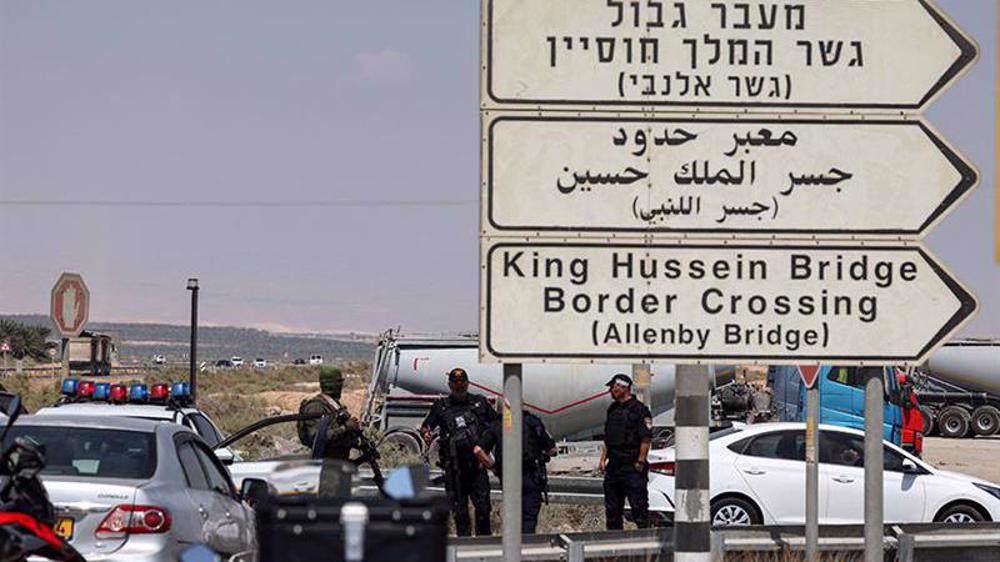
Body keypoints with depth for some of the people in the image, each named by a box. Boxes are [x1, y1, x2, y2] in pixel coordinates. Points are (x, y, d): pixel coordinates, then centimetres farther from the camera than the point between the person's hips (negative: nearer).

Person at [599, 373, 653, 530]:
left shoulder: (639, 410, -8)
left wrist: (640, 462, -17)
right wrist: (603, 459, 13)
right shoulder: (613, 409, 16)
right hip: (614, 467, 8)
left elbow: (646, 439, -12)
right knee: (612, 507, 10)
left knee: (638, 505, -6)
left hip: (632, 467, -8)